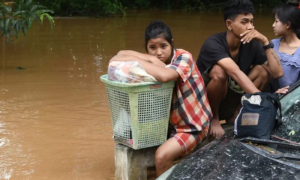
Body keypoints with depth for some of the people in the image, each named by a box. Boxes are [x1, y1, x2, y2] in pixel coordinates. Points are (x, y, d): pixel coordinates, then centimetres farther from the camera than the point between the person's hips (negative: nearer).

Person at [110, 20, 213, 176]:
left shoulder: (183, 57, -19)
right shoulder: (155, 62, -2)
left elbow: (164, 76, -40)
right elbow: (122, 55, -13)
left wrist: (134, 59, -30)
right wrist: (150, 60, -28)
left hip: (192, 125, -7)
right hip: (169, 121, 7)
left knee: (162, 156, -25)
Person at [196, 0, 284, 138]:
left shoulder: (252, 44, -9)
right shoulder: (213, 44, -26)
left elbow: (278, 73, -17)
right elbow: (236, 73, -40)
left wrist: (265, 42, -24)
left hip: (230, 103, 5)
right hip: (203, 103, -5)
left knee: (262, 70, -14)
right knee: (219, 72, -34)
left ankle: (235, 115, -3)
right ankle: (213, 118, -10)